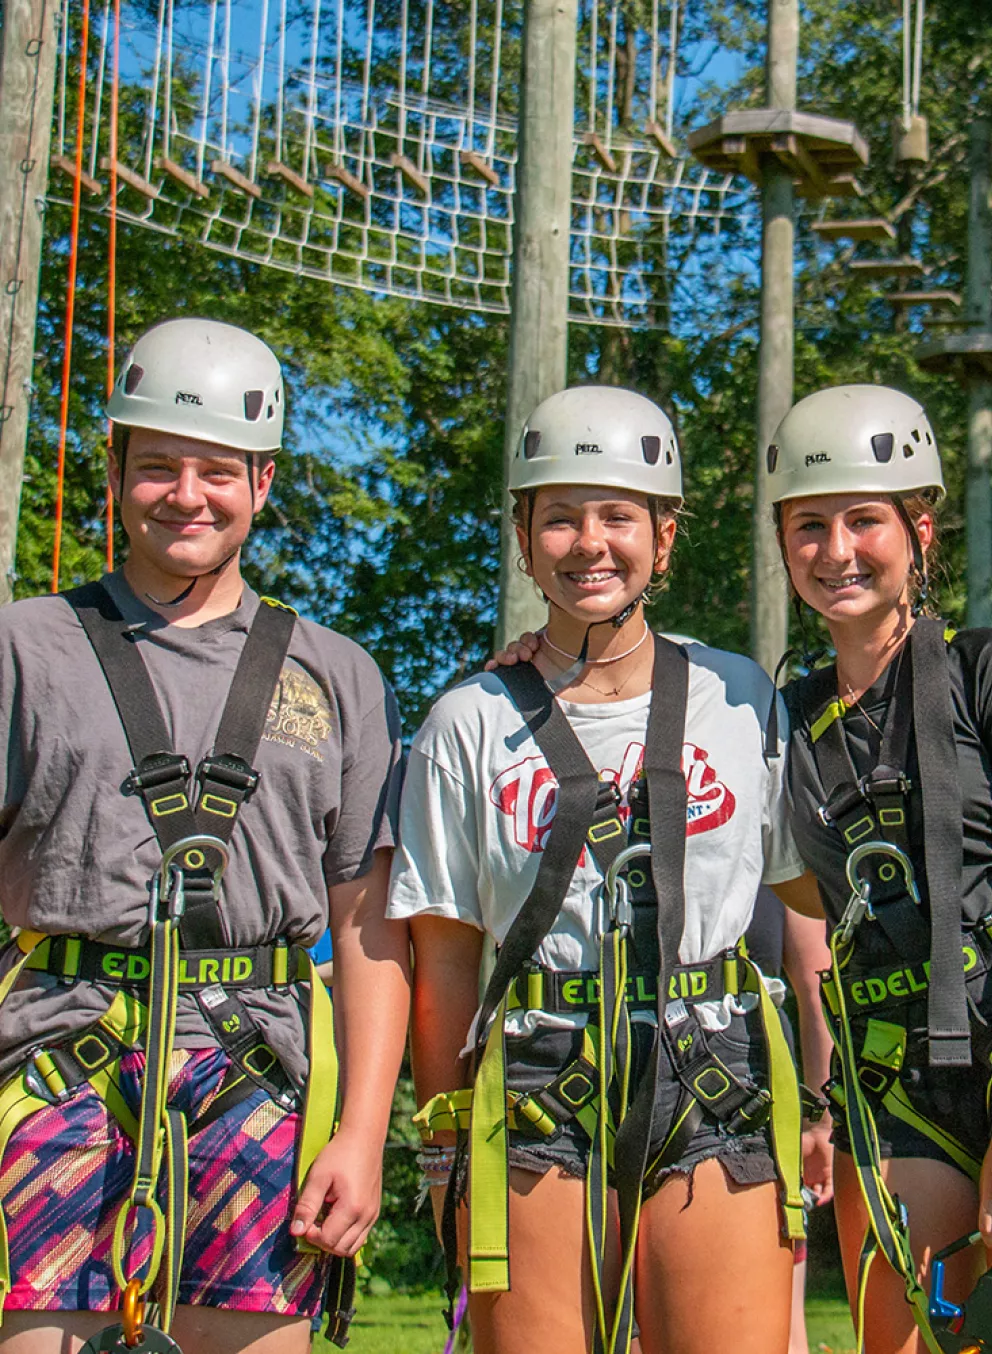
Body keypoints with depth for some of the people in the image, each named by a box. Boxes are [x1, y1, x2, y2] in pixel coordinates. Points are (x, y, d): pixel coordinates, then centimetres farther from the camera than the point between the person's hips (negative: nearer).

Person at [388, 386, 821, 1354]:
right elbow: (443, 957, 7)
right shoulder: (471, 723, 5)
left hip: (716, 1091, 1)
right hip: (537, 1099, 0)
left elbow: (811, 903, 12)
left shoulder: (741, 700, 7)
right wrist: (446, 1152, 5)